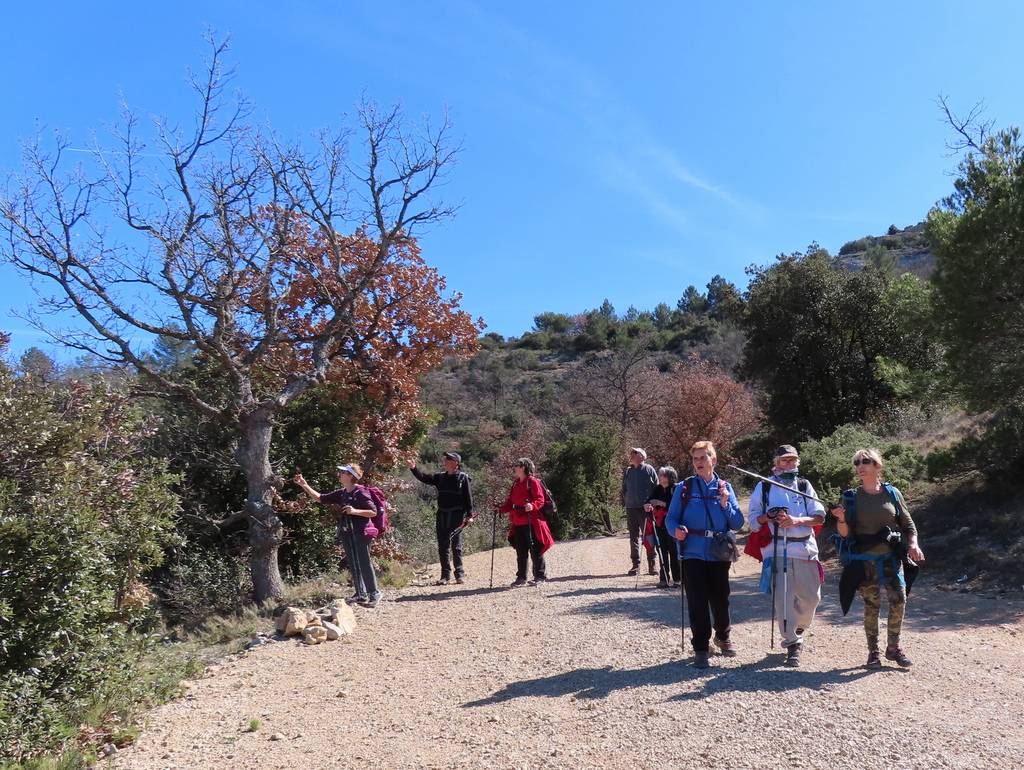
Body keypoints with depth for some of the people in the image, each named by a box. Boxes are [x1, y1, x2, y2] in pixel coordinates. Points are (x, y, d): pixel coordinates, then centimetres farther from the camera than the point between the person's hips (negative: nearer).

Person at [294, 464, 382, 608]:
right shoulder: (341, 493, 11)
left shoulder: (361, 492, -10)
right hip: (347, 533, 8)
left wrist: (355, 511, -23)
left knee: (364, 564, -5)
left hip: (361, 533, -7)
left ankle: (374, 594, 4)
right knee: (353, 565, 11)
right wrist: (304, 485, 9)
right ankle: (360, 594, 21)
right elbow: (320, 498, 15)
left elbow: (373, 512, -11)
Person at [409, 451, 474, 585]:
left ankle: (460, 574, 10)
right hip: (442, 515, 5)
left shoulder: (463, 478, -3)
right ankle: (445, 575, 14)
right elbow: (424, 478, 5)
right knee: (442, 546, 6)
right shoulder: (440, 478, 10)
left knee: (456, 546, 0)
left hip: (457, 515, -5)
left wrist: (469, 515, -9)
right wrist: (414, 469, -9)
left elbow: (468, 498, -5)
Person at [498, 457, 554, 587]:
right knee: (520, 551, 10)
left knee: (535, 549, -1)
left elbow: (540, 500, -13)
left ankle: (540, 575, 8)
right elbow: (510, 502, 19)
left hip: (531, 522, -7)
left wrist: (532, 506, -30)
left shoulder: (533, 482, -7)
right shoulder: (516, 484, 17)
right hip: (518, 523, 7)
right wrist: (501, 509, 6)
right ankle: (521, 577, 17)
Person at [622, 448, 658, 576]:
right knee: (634, 537, 7)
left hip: (646, 508, -4)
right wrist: (624, 503, 11)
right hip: (631, 509, 4)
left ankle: (651, 565, 8)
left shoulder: (649, 469, -1)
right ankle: (635, 564, 13)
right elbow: (624, 490, 20)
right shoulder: (627, 471, 12)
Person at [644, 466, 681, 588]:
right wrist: (647, 505, -16)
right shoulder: (657, 489, 11)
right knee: (662, 552, 5)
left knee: (674, 552, 0)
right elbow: (649, 500, 5)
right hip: (659, 525, 5)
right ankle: (663, 579, 10)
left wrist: (662, 504, -17)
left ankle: (677, 579, 10)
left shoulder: (676, 489, -5)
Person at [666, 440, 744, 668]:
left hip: (720, 554, 2)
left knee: (720, 599, 12)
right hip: (693, 554, -2)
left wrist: (725, 503, -13)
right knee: (697, 602, 0)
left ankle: (722, 637, 38)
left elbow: (738, 523, 3)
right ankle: (701, 648, 14)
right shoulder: (684, 488, 0)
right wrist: (676, 530, -21)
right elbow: (671, 518, 0)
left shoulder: (725, 487, 5)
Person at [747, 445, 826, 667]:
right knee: (782, 598, -6)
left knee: (811, 597, 9)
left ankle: (798, 628, 37)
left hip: (805, 548, 3)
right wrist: (770, 518, -14)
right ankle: (792, 644, 5)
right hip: (777, 550, -3)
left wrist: (797, 521, -14)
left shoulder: (804, 486, 12)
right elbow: (753, 518, 5)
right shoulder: (763, 487, 6)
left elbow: (819, 516, 3)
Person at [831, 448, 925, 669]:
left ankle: (893, 647, 16)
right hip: (864, 559, -1)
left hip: (891, 557, 1)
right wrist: (841, 519, -22)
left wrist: (913, 544, -7)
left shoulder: (892, 493, 4)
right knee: (872, 605, 0)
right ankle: (873, 651, 15)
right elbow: (845, 534, -1)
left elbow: (908, 524, 10)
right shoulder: (851, 497, 0)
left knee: (899, 600, -5)